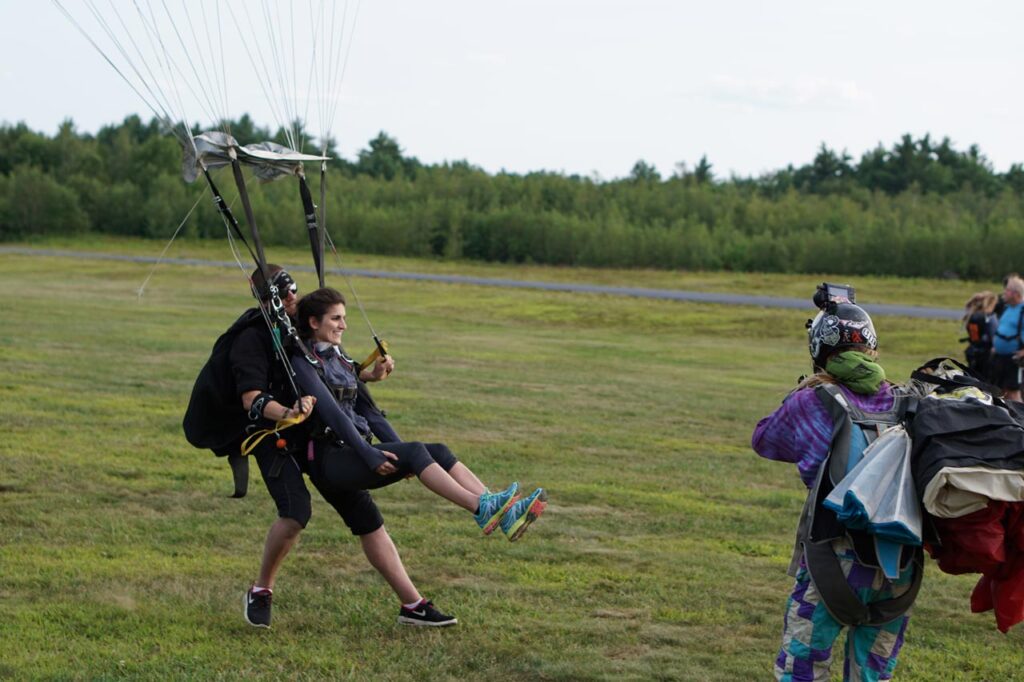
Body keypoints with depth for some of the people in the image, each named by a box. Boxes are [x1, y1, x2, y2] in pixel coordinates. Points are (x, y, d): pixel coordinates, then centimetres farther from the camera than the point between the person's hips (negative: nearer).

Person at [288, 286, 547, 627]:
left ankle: (503, 513, -25)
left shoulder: (338, 358, 22)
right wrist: (368, 455, -25)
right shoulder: (304, 363, -6)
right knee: (415, 451, -29)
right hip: (328, 457, -8)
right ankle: (482, 509, -40)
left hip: (353, 454, 8)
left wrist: (394, 447, 12)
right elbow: (330, 411, -17)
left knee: (438, 452, -11)